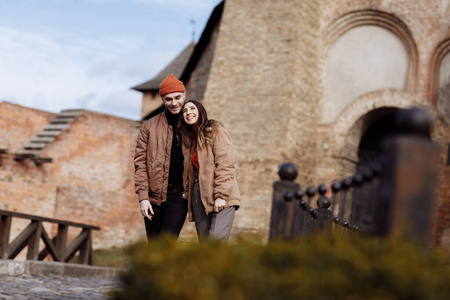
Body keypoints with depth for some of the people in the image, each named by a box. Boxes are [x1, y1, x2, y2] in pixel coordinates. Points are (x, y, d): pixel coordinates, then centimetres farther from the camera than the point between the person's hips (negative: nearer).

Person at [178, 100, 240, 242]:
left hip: (221, 199, -6)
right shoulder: (189, 139, 21)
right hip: (199, 196, 7)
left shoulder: (215, 131, 0)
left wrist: (221, 195, -17)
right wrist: (187, 193, 8)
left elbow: (225, 164, -9)